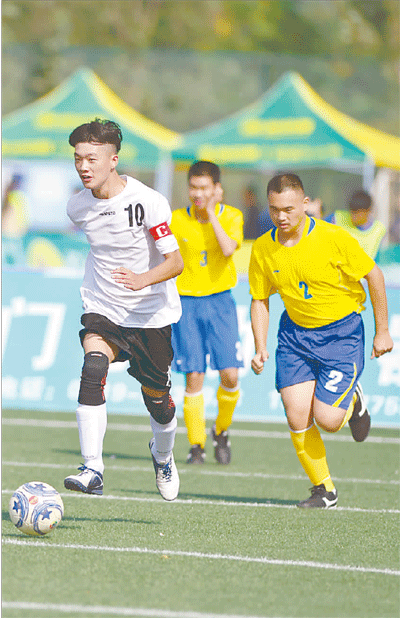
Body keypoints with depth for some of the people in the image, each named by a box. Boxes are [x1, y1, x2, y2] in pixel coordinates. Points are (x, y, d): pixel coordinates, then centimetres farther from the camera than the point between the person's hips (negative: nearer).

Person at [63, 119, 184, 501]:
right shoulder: (78, 207, -4)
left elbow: (174, 262, -22)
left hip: (151, 315, -2)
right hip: (102, 310, 2)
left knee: (158, 401, 11)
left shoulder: (147, 201, -19)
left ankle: (162, 455, 45)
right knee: (92, 373, -26)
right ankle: (92, 470, -32)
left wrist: (142, 279, -40)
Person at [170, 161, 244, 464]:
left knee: (230, 375, -9)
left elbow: (228, 249, -21)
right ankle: (196, 445, 4)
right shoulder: (176, 220, -2)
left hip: (220, 301, 0)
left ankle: (221, 431, 17)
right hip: (187, 302, 0)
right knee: (194, 377, -7)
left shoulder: (232, 216, -2)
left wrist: (211, 213, -18)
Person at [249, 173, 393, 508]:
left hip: (342, 332, -4)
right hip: (296, 332, 4)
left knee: (326, 419, -12)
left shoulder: (334, 238, -20)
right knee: (297, 417, -8)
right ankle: (324, 490, 10)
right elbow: (260, 300, 6)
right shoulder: (263, 249, -8)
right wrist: (261, 348, -5)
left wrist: (383, 331, -4)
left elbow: (374, 275, -8)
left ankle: (352, 402, 25)